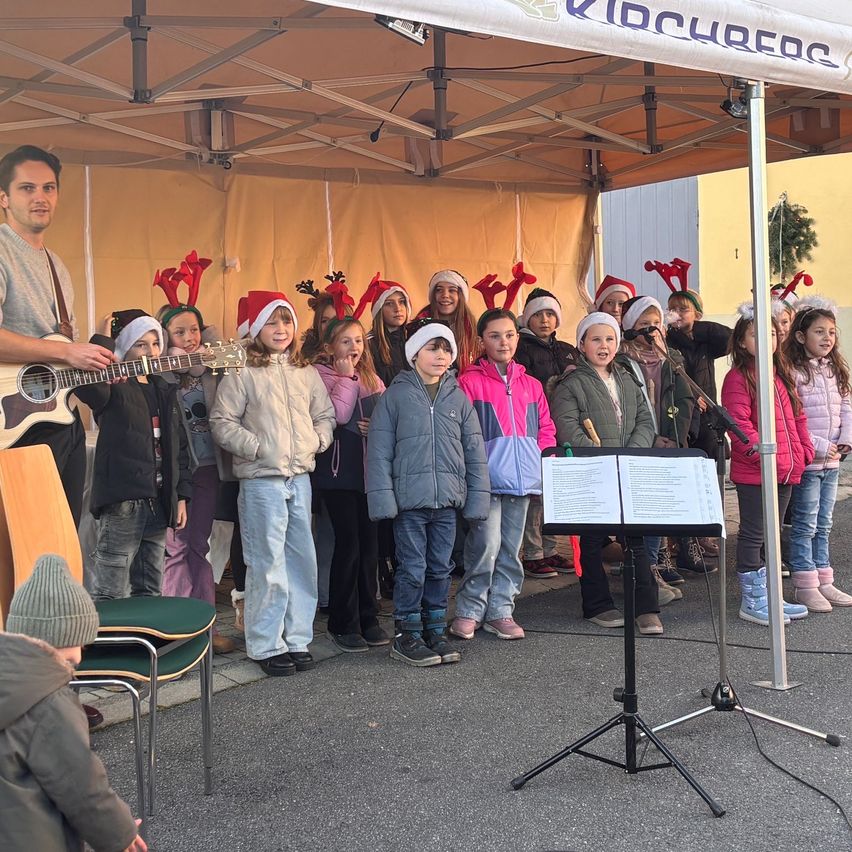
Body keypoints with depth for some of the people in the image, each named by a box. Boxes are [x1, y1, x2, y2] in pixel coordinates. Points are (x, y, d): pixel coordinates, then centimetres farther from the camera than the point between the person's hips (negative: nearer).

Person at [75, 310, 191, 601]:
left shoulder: (165, 391, 16)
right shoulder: (113, 388, -3)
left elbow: (178, 447, 18)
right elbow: (89, 384, -29)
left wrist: (181, 496, 12)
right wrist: (103, 339, -19)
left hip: (159, 501, 7)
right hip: (123, 501, -7)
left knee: (150, 593, 13)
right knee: (110, 597, -7)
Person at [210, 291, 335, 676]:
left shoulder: (306, 374, 11)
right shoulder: (242, 374, -4)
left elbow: (325, 416, 18)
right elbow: (222, 424, -7)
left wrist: (317, 439, 0)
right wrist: (258, 447, -13)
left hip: (300, 478, 5)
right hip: (261, 480, -5)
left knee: (303, 561, 9)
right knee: (268, 564, -3)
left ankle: (297, 639, 21)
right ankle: (266, 645, 9)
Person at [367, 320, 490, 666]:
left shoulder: (458, 398, 9)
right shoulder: (395, 395, -1)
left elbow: (475, 451, 10)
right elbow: (379, 450, -3)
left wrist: (478, 499, 4)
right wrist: (382, 497, -11)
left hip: (448, 500, 4)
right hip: (409, 499, -4)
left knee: (440, 569, 11)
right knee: (413, 569, 0)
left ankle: (435, 631, 22)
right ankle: (406, 635, 11)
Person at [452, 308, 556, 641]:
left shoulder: (531, 385, 15)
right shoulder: (470, 382, -1)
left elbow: (546, 429, 19)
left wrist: (543, 461, 5)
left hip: (522, 480, 5)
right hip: (487, 480, -5)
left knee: (510, 549, 10)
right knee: (486, 545, -13)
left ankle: (500, 611, 19)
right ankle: (468, 611, 1)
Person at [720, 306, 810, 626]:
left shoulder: (782, 375, 15)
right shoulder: (738, 378, -11)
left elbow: (797, 417, 19)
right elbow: (739, 424, -19)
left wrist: (804, 450, 8)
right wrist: (764, 454, -23)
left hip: (786, 471, 8)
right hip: (753, 473, -8)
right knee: (753, 535, 0)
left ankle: (768, 596, 26)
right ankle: (752, 602, 9)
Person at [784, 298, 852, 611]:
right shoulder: (793, 372, -14)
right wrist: (818, 446, -18)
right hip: (806, 462, -7)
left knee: (823, 525, 15)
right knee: (805, 525, 1)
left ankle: (824, 581, 23)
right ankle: (805, 586, 9)